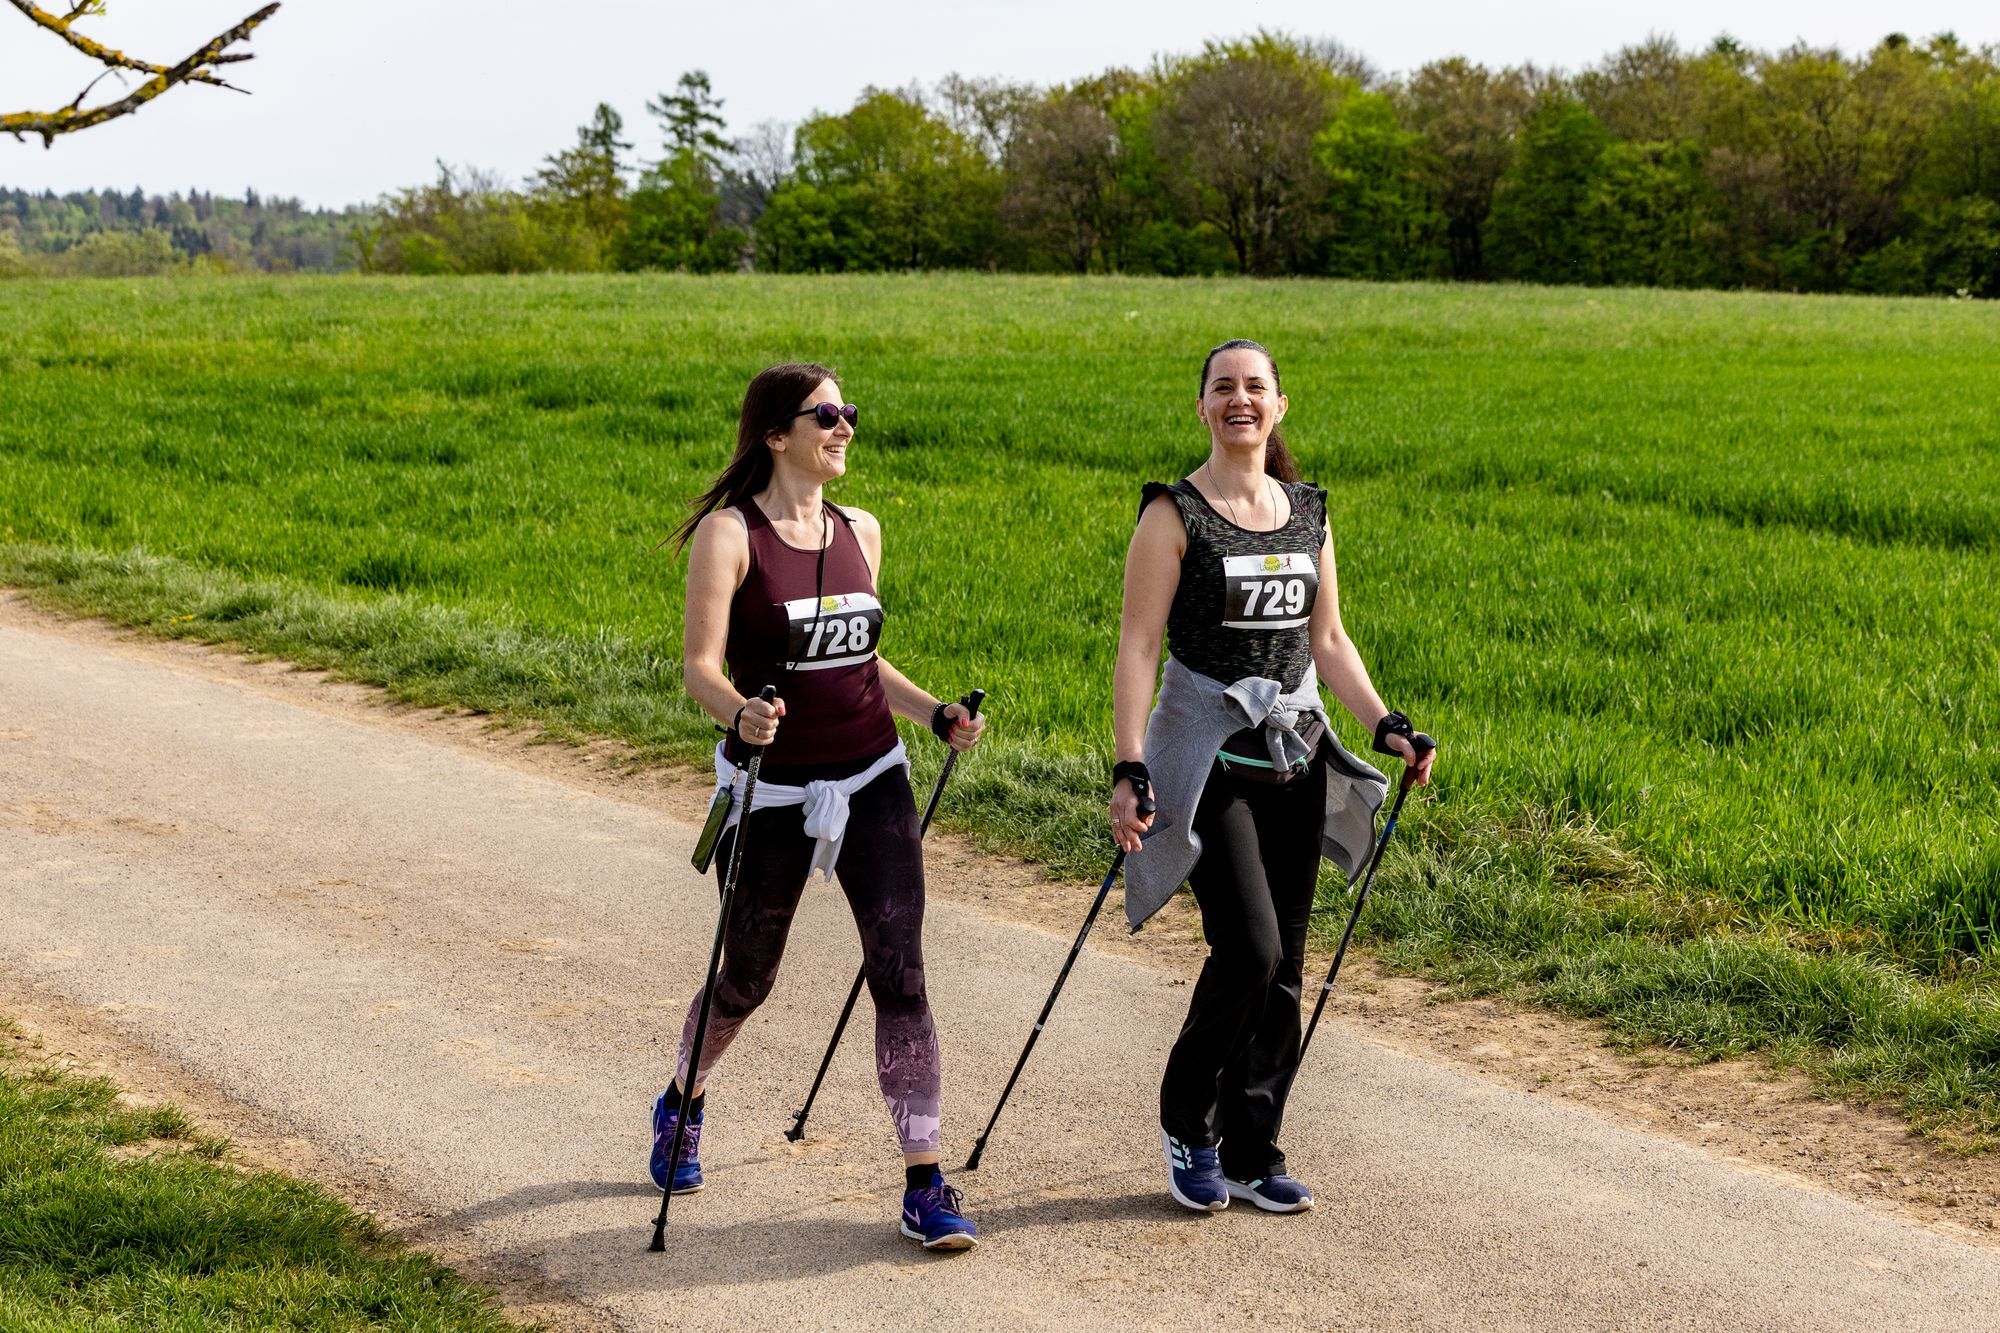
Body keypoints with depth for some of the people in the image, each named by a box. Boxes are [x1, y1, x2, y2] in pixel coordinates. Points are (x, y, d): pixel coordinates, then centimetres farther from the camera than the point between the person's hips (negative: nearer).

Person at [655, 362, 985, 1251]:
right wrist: (739, 713, -36)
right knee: (746, 979, 12)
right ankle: (682, 1104, 44)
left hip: (872, 782, 4)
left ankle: (924, 1185, -5)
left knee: (900, 972, -8)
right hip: (772, 790, -4)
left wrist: (933, 714, 4)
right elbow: (700, 663, -16)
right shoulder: (729, 533, -10)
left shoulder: (860, 531, 7)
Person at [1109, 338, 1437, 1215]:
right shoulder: (1174, 514, -6)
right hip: (1207, 755, -5)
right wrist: (1128, 769, -18)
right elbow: (1138, 647, -10)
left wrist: (1384, 726, 5)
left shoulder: (1308, 513, 10)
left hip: (1295, 755, 5)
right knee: (1249, 945, -16)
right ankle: (1185, 1119, 7)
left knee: (1284, 967, 5)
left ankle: (1252, 1155, 16)